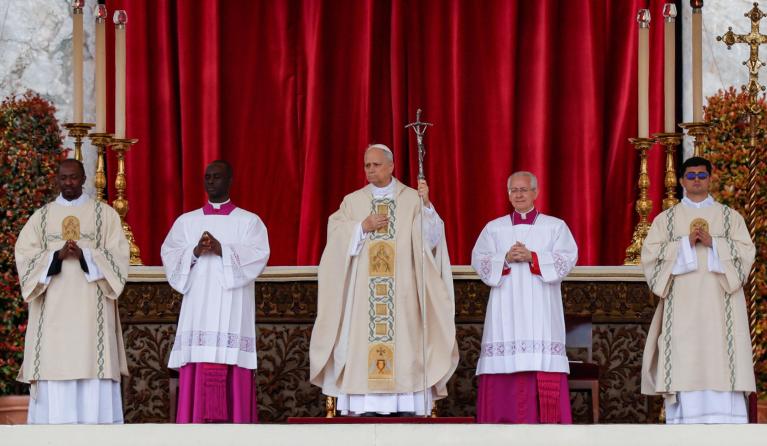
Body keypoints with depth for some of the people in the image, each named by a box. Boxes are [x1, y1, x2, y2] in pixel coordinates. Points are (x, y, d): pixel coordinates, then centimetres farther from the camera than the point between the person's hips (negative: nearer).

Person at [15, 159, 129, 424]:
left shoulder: (104, 214, 9)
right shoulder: (41, 217, 13)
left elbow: (118, 255, 0)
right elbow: (24, 256, 4)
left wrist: (84, 255, -16)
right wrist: (57, 256, -14)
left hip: (91, 308, -1)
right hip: (53, 310, 1)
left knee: (92, 365, -8)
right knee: (54, 367, -6)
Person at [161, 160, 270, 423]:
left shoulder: (248, 221, 9)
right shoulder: (186, 221, 16)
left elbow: (258, 254, -6)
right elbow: (169, 256, 5)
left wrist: (222, 250, -18)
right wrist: (196, 252, -13)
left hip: (232, 310, -2)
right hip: (198, 310, 2)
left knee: (232, 374, -8)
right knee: (198, 375, -5)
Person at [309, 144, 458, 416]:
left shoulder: (412, 199, 7)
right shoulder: (352, 202, 13)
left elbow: (429, 238, -5)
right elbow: (336, 235, 4)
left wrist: (426, 205, -19)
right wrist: (363, 227, -8)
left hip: (401, 289, -1)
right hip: (362, 290, 2)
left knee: (404, 344, -8)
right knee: (360, 340, -6)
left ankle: (406, 405, -9)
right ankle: (361, 407, -7)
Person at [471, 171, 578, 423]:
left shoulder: (555, 227, 11)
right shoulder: (494, 228, 15)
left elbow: (568, 258, -2)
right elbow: (479, 261, 5)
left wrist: (532, 257, -14)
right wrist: (506, 259, -12)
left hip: (540, 310, -2)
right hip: (505, 309, 2)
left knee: (544, 366, -11)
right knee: (504, 367, -7)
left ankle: (546, 422, -13)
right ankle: (504, 421, -6)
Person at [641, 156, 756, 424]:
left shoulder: (730, 217, 14)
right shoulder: (666, 219, 13)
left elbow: (746, 252, 3)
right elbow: (650, 255, 2)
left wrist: (712, 243, -11)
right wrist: (686, 243, -10)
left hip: (719, 308, 0)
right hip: (682, 308, 0)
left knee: (721, 367, -8)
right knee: (685, 369, -7)